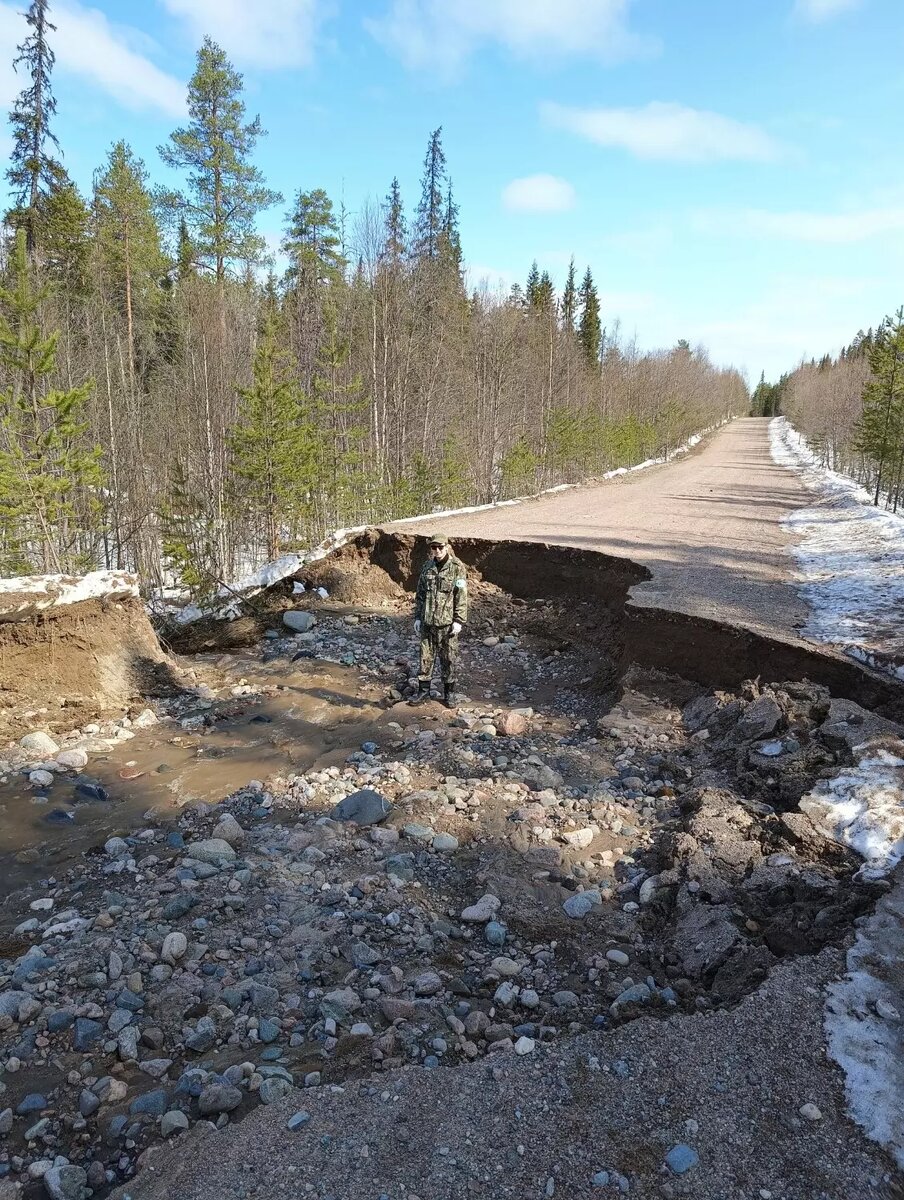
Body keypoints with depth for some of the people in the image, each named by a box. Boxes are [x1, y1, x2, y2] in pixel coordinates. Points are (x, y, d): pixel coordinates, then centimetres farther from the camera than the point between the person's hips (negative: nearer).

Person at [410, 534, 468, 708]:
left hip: (447, 622, -4)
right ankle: (423, 691, 22)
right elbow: (420, 594, 12)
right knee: (426, 657, 10)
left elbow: (461, 596, -10)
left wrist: (459, 621, -14)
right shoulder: (427, 567, 7)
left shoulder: (457, 567, -8)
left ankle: (449, 693, 18)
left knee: (448, 659, 5)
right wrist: (417, 617, 9)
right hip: (427, 621, 4)